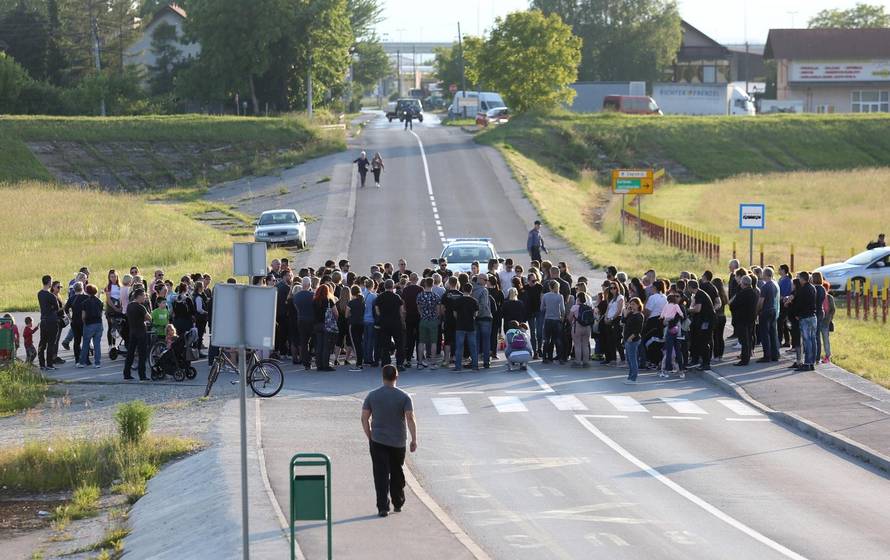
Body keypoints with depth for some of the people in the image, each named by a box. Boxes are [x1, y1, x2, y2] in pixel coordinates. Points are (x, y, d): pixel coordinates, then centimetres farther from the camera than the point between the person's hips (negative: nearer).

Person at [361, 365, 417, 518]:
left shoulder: (372, 396, -1)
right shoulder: (404, 397, -5)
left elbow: (364, 418, 0)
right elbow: (410, 418, -12)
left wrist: (369, 436, 11)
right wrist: (414, 440, -8)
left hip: (377, 441, -1)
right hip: (398, 442, 1)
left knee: (381, 475, -2)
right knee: (397, 473, 18)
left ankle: (383, 507, -11)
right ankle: (398, 504, 27)